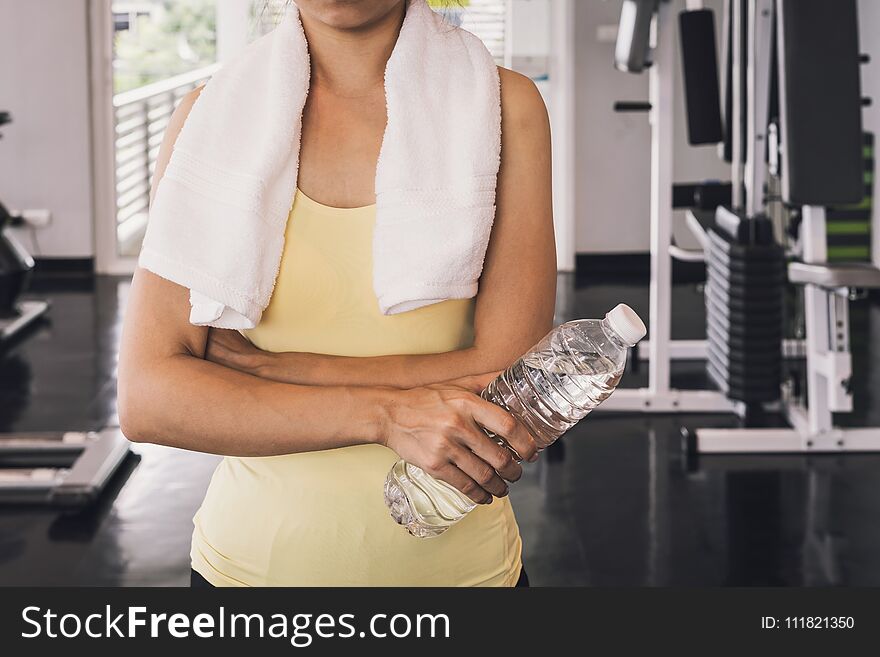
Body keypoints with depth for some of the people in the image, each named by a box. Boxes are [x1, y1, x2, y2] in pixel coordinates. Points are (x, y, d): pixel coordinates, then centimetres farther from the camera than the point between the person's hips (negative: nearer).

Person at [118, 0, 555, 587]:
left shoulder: (503, 105, -8)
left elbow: (511, 379, -15)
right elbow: (145, 399, -15)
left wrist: (258, 366, -16)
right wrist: (385, 413, -26)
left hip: (454, 557, 0)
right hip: (256, 554, 0)